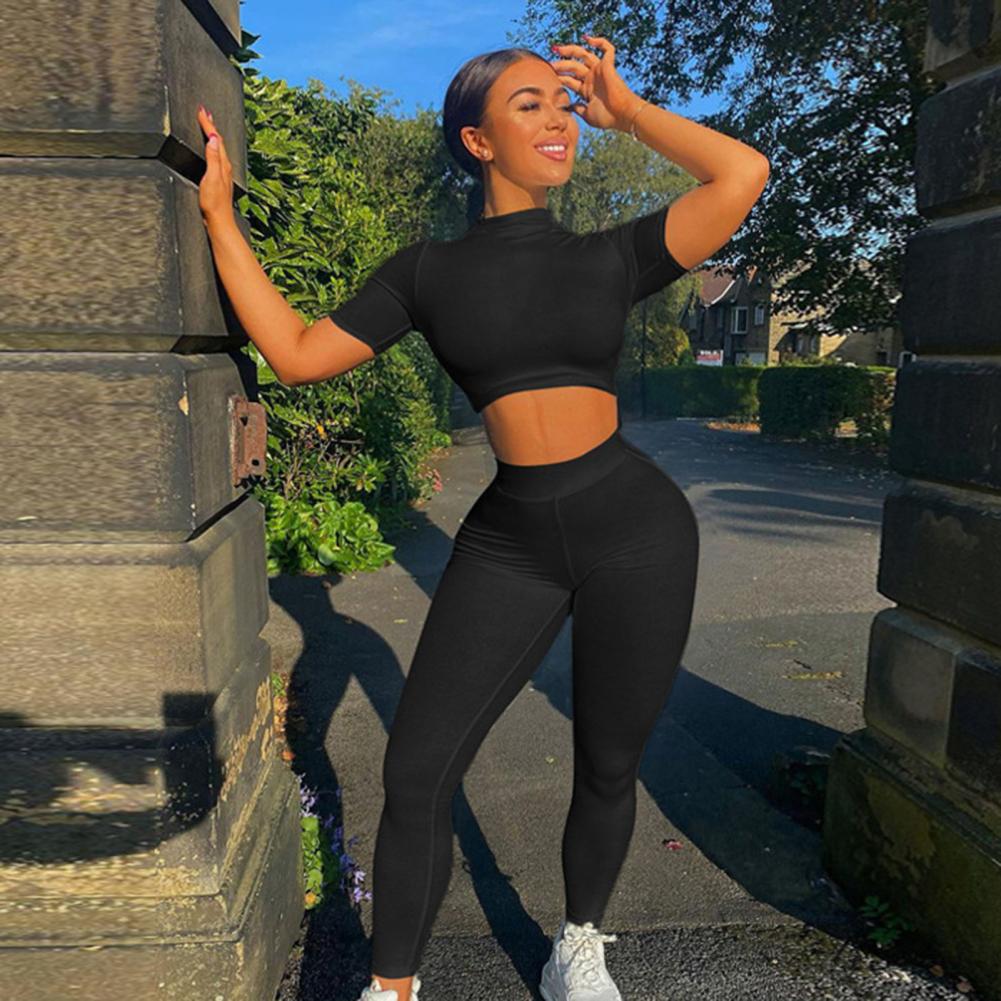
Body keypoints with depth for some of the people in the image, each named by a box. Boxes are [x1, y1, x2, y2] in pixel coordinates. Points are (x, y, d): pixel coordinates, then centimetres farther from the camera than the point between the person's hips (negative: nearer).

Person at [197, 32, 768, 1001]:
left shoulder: (610, 255, 5)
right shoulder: (428, 270, 6)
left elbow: (744, 173, -5)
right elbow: (297, 352, 3)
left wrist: (622, 106, 6)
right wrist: (220, 215, 6)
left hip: (635, 526, 1)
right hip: (509, 538, 0)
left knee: (606, 769, 13)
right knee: (414, 774, -1)